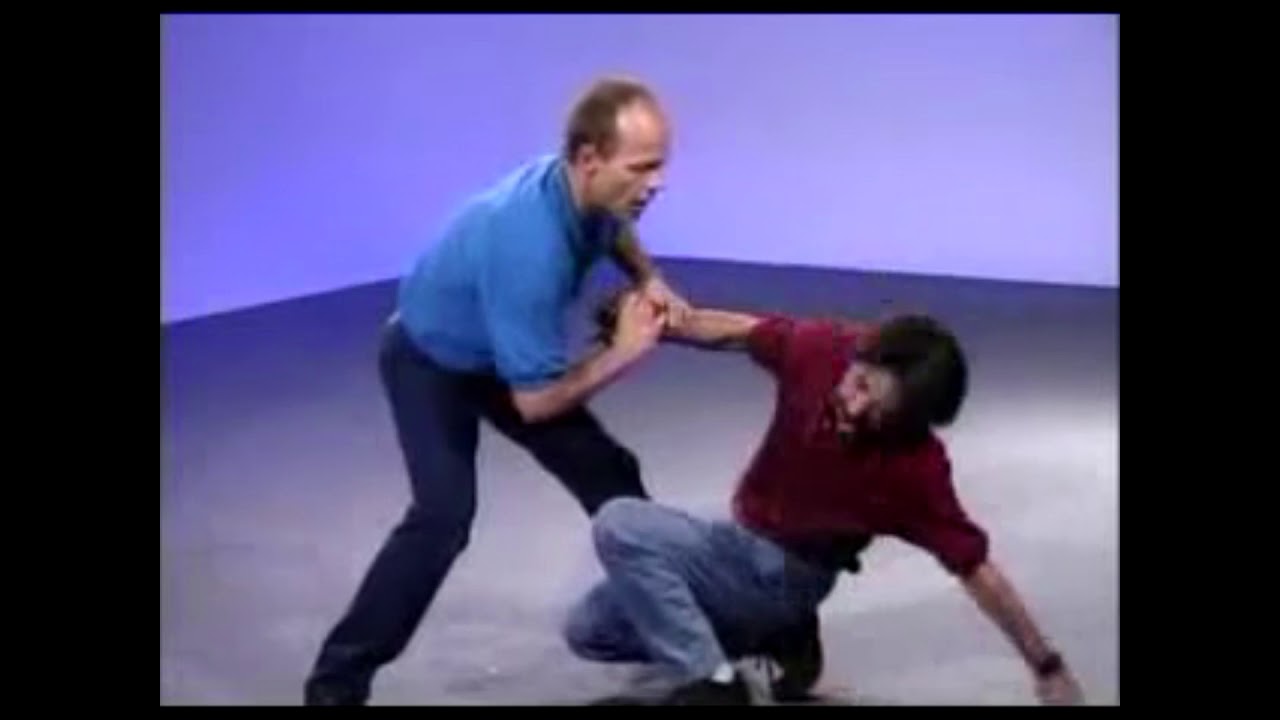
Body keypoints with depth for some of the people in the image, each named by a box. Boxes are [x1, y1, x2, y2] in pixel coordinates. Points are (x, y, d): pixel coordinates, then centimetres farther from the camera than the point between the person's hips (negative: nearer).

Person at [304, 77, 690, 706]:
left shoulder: (587, 189, -19)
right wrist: (623, 352, -24)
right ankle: (337, 680, -12)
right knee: (445, 513, -25)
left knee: (609, 475, 9)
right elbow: (534, 401, -34)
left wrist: (649, 280, -7)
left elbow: (613, 231, 11)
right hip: (431, 360, -8)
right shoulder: (530, 246, -42)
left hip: (507, 349, 8)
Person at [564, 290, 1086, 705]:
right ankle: (772, 635, 13)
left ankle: (712, 685, -20)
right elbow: (741, 331, 0)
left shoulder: (913, 465, -31)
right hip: (741, 541, 6)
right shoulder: (825, 348, -20)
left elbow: (975, 567, -23)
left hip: (782, 571, -6)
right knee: (590, 631, 11)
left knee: (619, 525, -25)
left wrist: (1048, 669, -18)